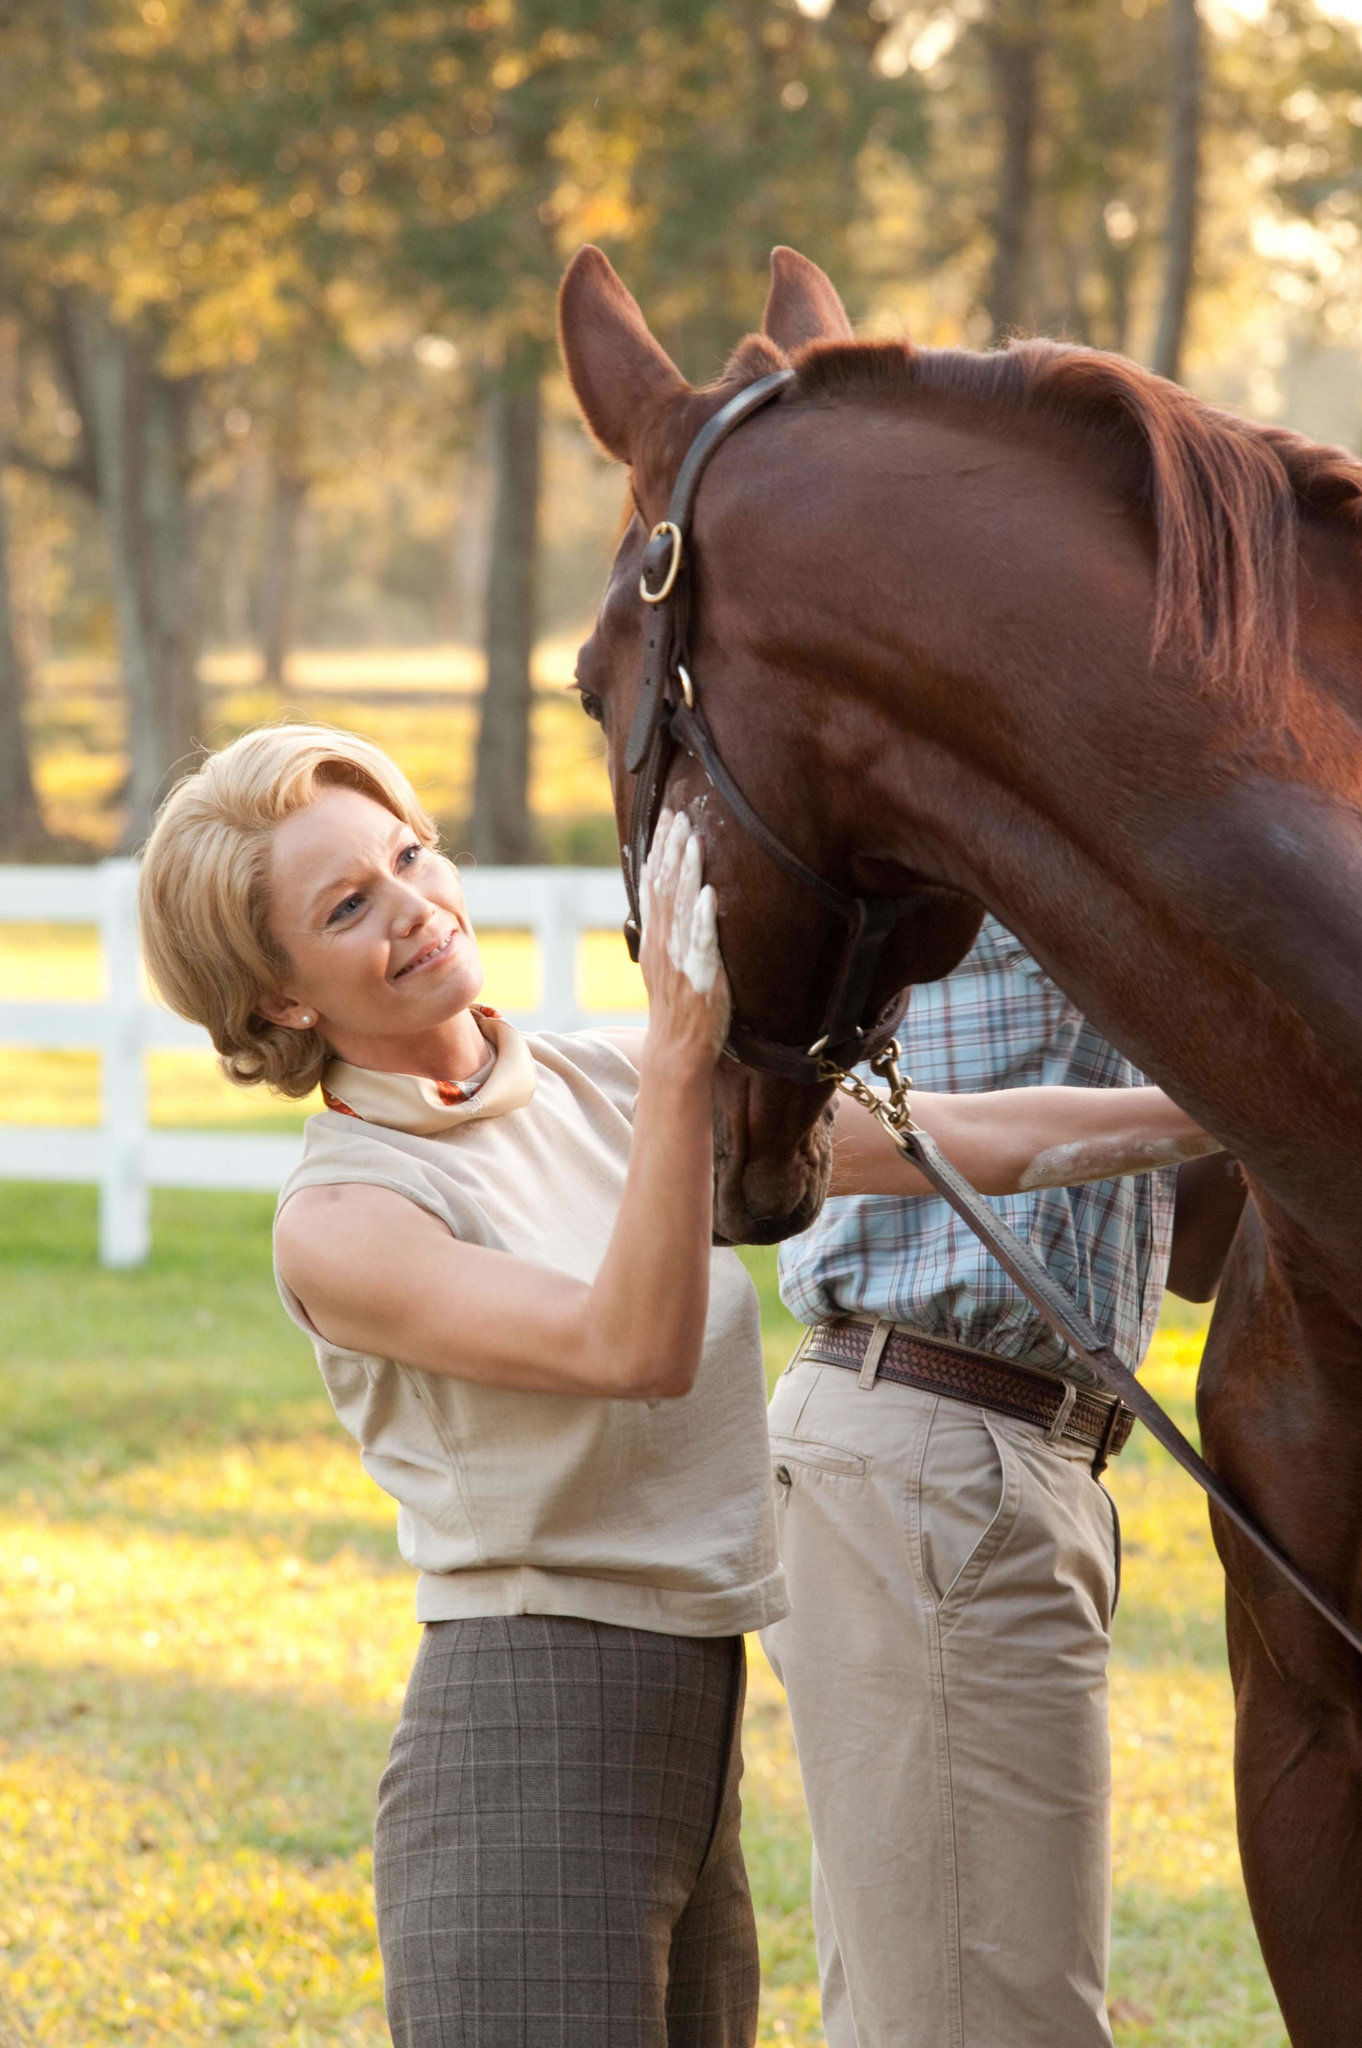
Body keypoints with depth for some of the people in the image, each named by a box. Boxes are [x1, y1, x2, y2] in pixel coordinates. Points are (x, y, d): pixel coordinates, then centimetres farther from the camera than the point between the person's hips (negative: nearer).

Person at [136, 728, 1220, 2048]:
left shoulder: (606, 1086, 9)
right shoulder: (338, 1222, -10)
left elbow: (956, 1142, 9)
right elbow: (631, 1348, -24)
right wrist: (679, 1062, -32)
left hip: (697, 1741, 7)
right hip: (525, 1747, -7)